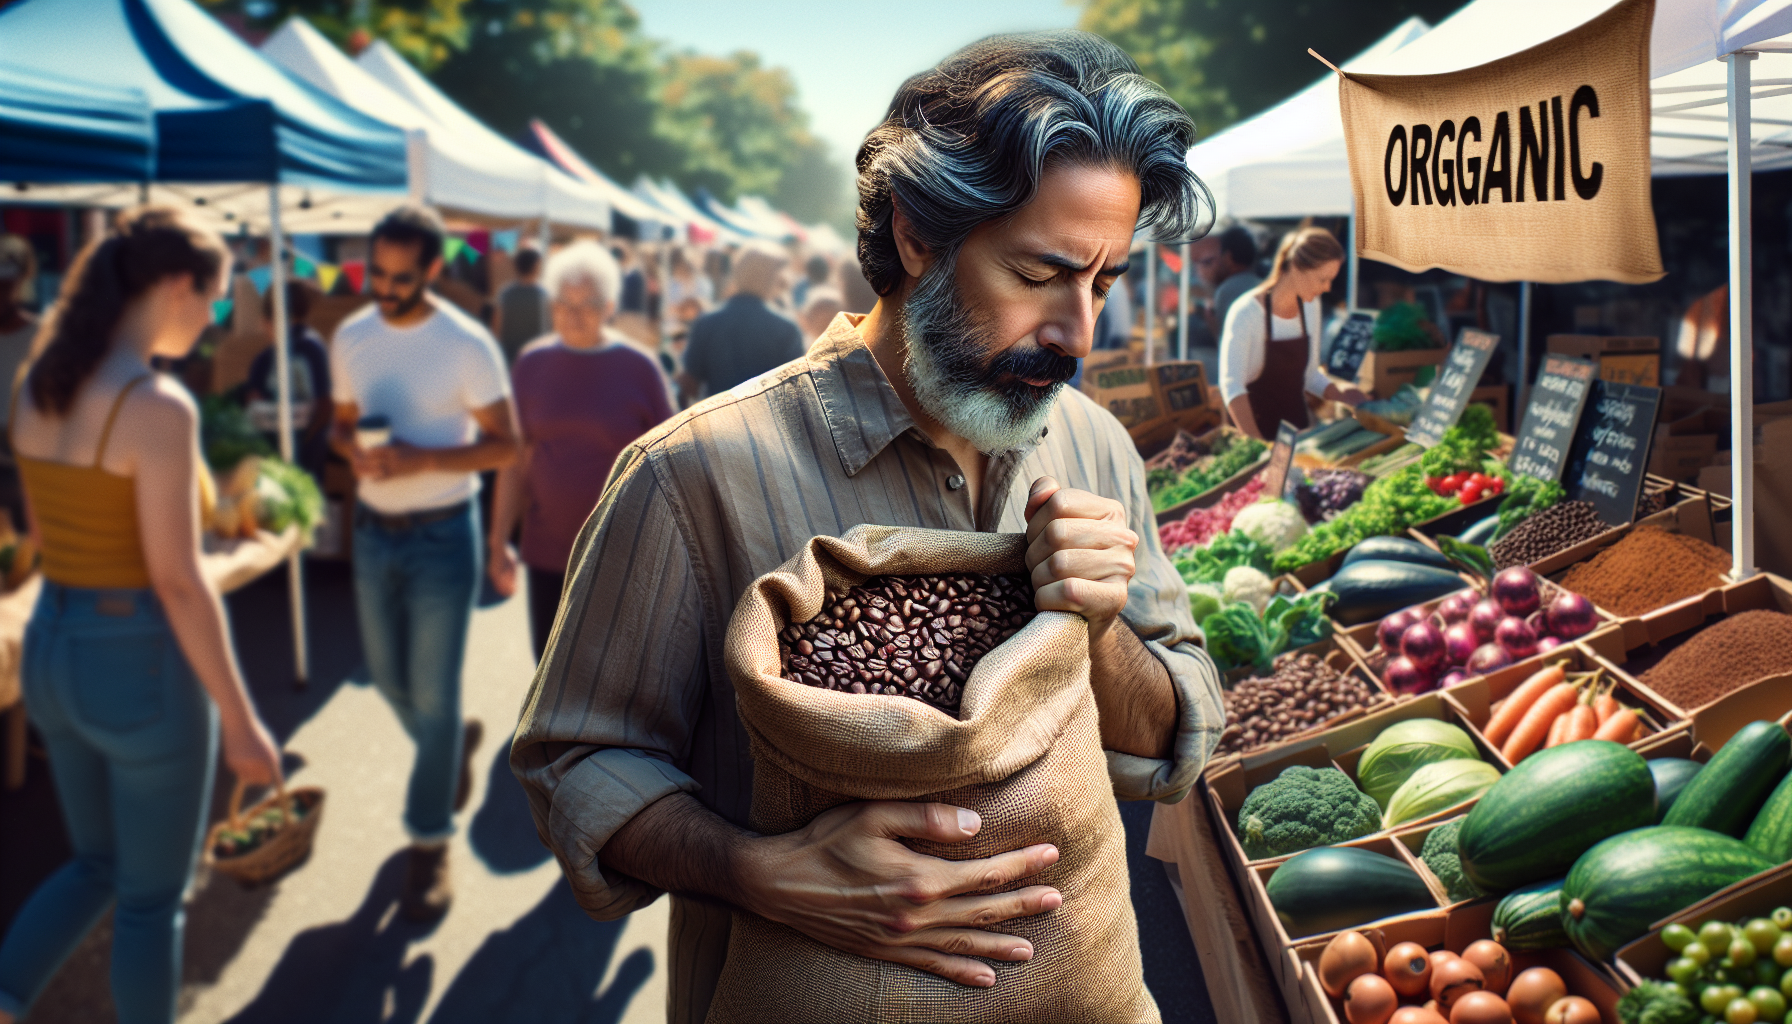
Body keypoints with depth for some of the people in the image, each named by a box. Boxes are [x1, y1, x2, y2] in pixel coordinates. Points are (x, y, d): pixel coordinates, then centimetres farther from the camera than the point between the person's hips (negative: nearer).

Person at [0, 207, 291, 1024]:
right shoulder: (160, 405, -20)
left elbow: (70, 538, 12)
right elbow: (177, 583, -20)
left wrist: (238, 558, 16)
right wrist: (242, 723, -13)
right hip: (143, 666, -8)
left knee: (98, 866, 25)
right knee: (151, 896, 12)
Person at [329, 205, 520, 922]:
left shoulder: (467, 345, -14)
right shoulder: (351, 337, 1)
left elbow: (505, 445, -12)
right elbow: (342, 423, 12)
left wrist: (422, 460, -25)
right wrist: (353, 448, -12)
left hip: (442, 535, -5)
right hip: (374, 531, 5)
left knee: (433, 696, 0)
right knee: (389, 679, 17)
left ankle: (430, 844, 13)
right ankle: (454, 748, 47)